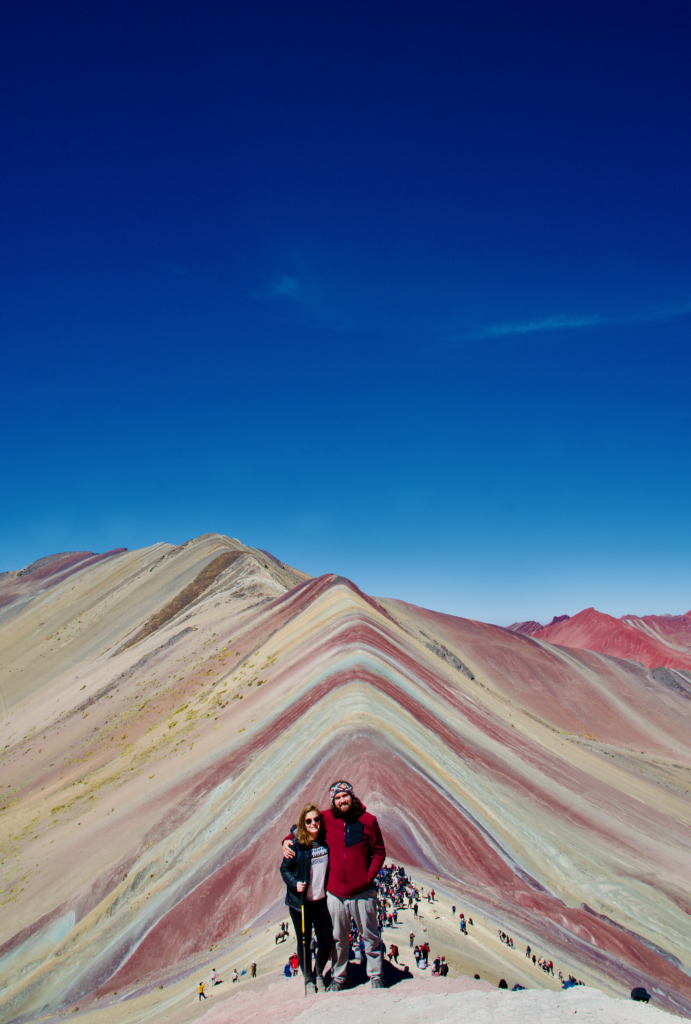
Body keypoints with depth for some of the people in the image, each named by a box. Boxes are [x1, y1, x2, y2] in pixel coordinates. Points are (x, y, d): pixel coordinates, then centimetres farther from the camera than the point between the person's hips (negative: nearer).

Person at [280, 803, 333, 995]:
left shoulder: (326, 841, -1)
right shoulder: (297, 844, -12)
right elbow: (285, 869, -5)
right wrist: (294, 884, -20)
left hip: (322, 901, 3)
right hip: (300, 902, -3)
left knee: (326, 943, 7)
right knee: (304, 943, 9)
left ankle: (319, 973, 36)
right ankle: (308, 979, 33)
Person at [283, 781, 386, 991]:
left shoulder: (368, 820, -4)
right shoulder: (327, 819, -2)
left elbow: (379, 852, 3)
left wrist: (370, 875, -7)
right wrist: (287, 841, -2)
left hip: (363, 892, -1)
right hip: (335, 893, 1)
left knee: (371, 936, 11)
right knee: (338, 939, 13)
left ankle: (375, 975, 29)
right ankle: (338, 977, 31)